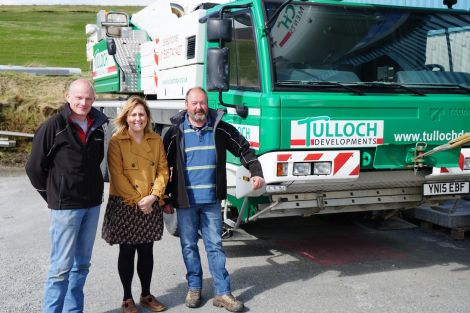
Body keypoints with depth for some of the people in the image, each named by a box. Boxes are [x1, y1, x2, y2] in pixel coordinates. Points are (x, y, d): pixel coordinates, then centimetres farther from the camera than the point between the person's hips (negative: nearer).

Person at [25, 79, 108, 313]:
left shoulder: (96, 127, 7)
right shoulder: (53, 126, -9)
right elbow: (34, 167, -4)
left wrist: (93, 189, 14)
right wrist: (53, 196, 0)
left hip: (92, 205, 6)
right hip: (65, 206, -6)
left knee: (81, 264, 13)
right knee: (61, 267, -3)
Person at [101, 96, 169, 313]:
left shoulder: (156, 140, 6)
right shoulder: (116, 141, -7)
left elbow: (163, 170, 4)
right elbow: (117, 175, -11)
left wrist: (153, 196, -10)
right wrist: (137, 200, -13)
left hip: (151, 205, 4)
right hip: (124, 205, -3)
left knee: (146, 250, 11)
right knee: (127, 251, 5)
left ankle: (146, 295, 25)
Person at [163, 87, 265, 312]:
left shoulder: (220, 129, 2)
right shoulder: (176, 132, -1)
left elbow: (243, 149, 10)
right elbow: (164, 166, 3)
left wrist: (256, 172, -3)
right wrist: (166, 199, 2)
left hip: (211, 201, 0)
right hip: (185, 201, 0)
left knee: (215, 245, 3)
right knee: (189, 246, 9)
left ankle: (222, 293, 8)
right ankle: (194, 288, 23)